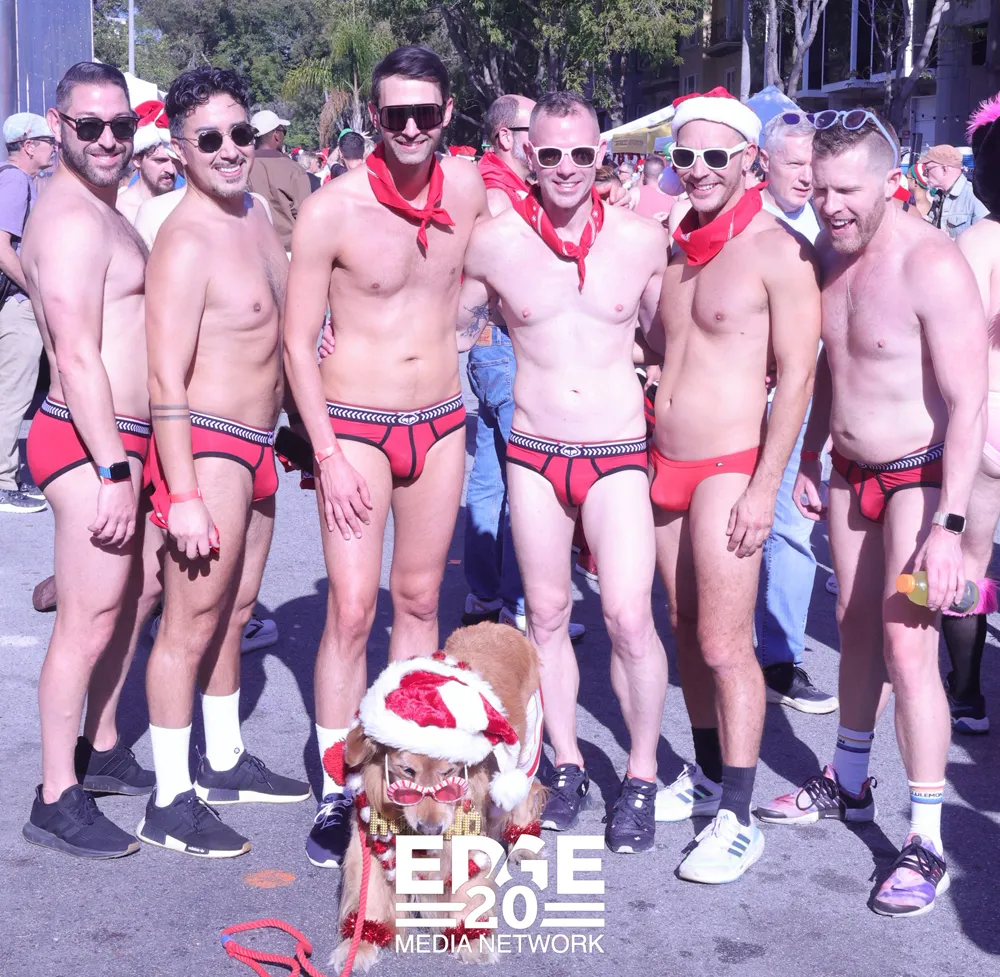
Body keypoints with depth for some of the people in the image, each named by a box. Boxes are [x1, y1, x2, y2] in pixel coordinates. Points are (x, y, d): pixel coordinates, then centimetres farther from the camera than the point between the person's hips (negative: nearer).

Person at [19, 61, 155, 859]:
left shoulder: (101, 212, 17)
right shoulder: (74, 219, -16)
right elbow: (77, 358, -22)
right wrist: (114, 473, -24)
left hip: (123, 440, 10)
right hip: (89, 444, -10)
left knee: (129, 598, 19)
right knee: (88, 622, -6)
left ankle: (101, 750, 33)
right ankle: (56, 800, 4)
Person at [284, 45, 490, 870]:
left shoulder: (468, 189, -1)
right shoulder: (332, 210, -14)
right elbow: (297, 341, -9)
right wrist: (328, 456, -13)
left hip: (441, 422, 5)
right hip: (356, 427, -4)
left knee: (420, 601, 13)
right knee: (352, 611, -7)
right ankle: (337, 794, 3)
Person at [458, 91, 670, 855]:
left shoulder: (643, 239, -2)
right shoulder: (495, 242, -3)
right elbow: (454, 332, 12)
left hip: (619, 456, -1)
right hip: (533, 455, 1)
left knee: (630, 619, -9)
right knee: (546, 616, 10)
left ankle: (641, 778, 10)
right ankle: (567, 768, 27)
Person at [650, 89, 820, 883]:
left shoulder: (777, 251, -11)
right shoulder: (674, 246, 10)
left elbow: (797, 374, -13)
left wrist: (765, 486, -17)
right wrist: (641, 454, 14)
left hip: (729, 470, -7)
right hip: (664, 465, 7)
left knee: (725, 646, -7)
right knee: (687, 631, 14)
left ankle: (737, 820, 2)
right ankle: (707, 776, 28)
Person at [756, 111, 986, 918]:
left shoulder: (932, 266, -22)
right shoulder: (834, 256, 3)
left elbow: (967, 404, -24)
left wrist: (949, 525, -27)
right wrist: (810, 460, 18)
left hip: (919, 476, -7)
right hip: (851, 473, 7)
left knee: (908, 647, -11)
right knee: (857, 630, 17)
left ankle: (927, 844, -2)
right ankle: (848, 783, 34)